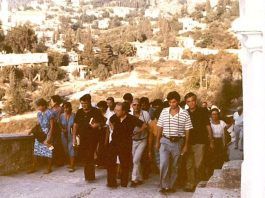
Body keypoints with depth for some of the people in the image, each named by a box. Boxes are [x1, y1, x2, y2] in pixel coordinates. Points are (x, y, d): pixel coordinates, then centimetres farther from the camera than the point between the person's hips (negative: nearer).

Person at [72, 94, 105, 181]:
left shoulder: (96, 111, -3)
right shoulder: (79, 112, 9)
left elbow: (102, 122, 1)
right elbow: (76, 125, 12)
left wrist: (97, 124, -21)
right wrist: (74, 137, 8)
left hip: (92, 137, -4)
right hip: (82, 137, 4)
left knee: (90, 157, -10)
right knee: (85, 157, 8)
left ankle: (90, 176, -5)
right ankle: (89, 175, 20)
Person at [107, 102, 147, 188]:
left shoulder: (132, 119, -15)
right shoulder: (114, 117, -4)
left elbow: (144, 126, -6)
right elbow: (110, 122, 22)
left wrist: (134, 133, -2)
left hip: (125, 144, -3)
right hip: (114, 142, 4)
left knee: (125, 164, 6)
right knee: (110, 162, 1)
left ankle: (124, 183, 21)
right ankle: (112, 182, 10)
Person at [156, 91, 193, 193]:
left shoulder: (184, 113, -4)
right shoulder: (164, 111, 2)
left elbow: (187, 131, 0)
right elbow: (160, 127, 9)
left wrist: (186, 145, -1)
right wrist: (158, 141, 9)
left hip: (178, 142, 0)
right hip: (165, 141, 0)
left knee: (174, 166, 9)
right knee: (164, 164, -13)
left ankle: (171, 186, 22)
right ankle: (164, 186, -4)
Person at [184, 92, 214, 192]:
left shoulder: (202, 111, 2)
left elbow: (208, 126, 6)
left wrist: (211, 141, 4)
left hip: (200, 142, -3)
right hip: (189, 142, 3)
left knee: (198, 165, -8)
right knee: (189, 165, 4)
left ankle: (199, 183, 10)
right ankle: (190, 184, 13)